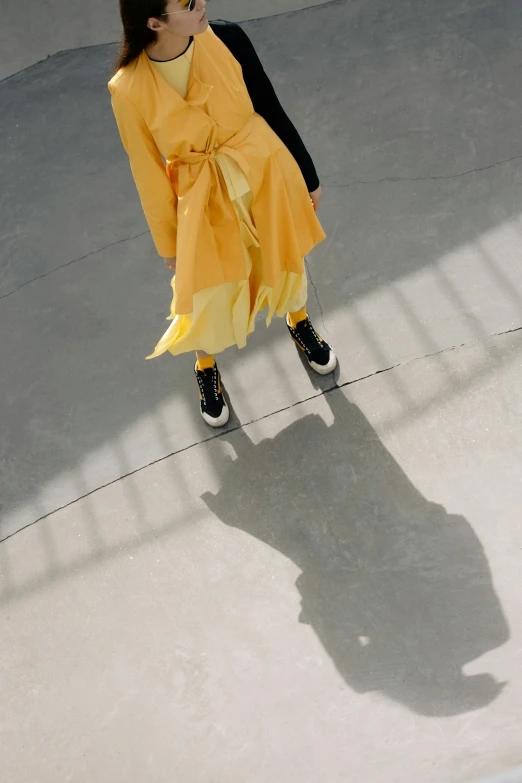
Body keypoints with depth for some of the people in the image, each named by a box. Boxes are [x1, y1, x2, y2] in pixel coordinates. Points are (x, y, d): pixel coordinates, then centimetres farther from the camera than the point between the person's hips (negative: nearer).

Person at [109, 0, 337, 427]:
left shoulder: (227, 39, -17)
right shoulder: (129, 89, -22)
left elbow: (272, 111, -4)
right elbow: (148, 171, -8)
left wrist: (308, 176, 6)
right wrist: (168, 241, 3)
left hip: (267, 173, 2)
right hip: (205, 200, -2)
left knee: (286, 260, 25)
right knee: (211, 292, 12)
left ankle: (299, 321, 60)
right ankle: (206, 367, 46)